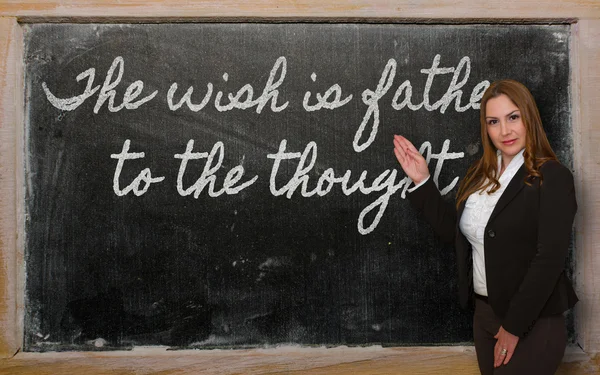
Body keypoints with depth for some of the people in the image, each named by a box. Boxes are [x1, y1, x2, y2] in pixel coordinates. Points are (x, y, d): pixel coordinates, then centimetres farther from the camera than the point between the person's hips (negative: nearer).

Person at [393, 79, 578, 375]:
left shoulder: (553, 178, -15)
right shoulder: (480, 174, 5)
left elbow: (549, 260, -19)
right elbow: (453, 230, 9)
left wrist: (514, 326, -17)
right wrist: (422, 182, 1)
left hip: (533, 322, -6)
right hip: (484, 312, 7)